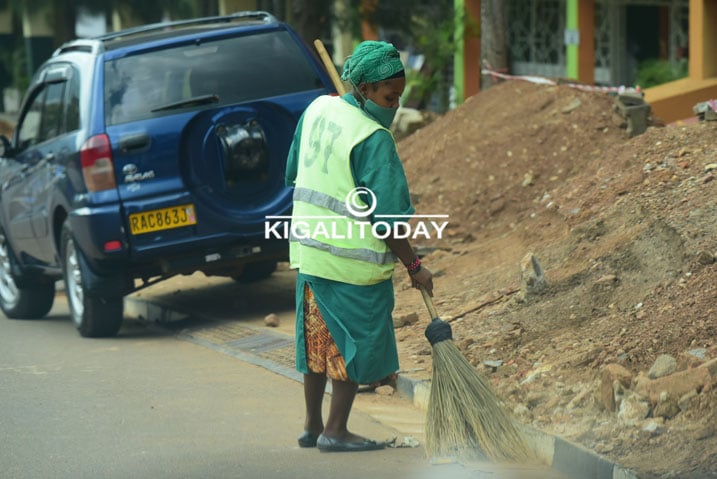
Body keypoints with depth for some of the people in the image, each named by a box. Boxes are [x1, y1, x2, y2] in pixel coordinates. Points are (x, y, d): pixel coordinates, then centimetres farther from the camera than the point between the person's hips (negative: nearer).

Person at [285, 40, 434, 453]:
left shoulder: (317, 110, 4)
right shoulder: (373, 139, -19)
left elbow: (294, 173, 17)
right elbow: (386, 218, -19)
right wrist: (414, 267, -10)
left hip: (309, 249, 8)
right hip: (353, 260, -8)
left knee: (318, 338, 16)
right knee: (358, 344, 4)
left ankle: (313, 426, 23)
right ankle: (336, 431, 7)